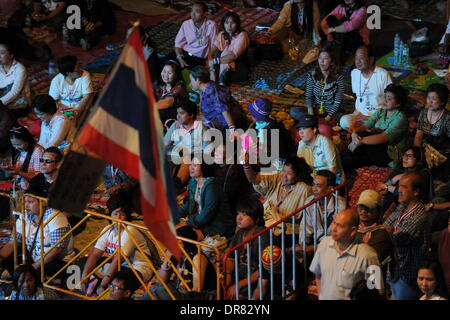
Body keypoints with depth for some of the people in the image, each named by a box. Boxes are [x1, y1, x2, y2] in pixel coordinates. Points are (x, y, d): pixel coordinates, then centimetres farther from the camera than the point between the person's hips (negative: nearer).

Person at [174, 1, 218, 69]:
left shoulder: (211, 25, -4)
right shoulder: (186, 24, 5)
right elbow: (178, 44, 4)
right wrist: (180, 58, -13)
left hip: (199, 58, -3)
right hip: (184, 54, 3)